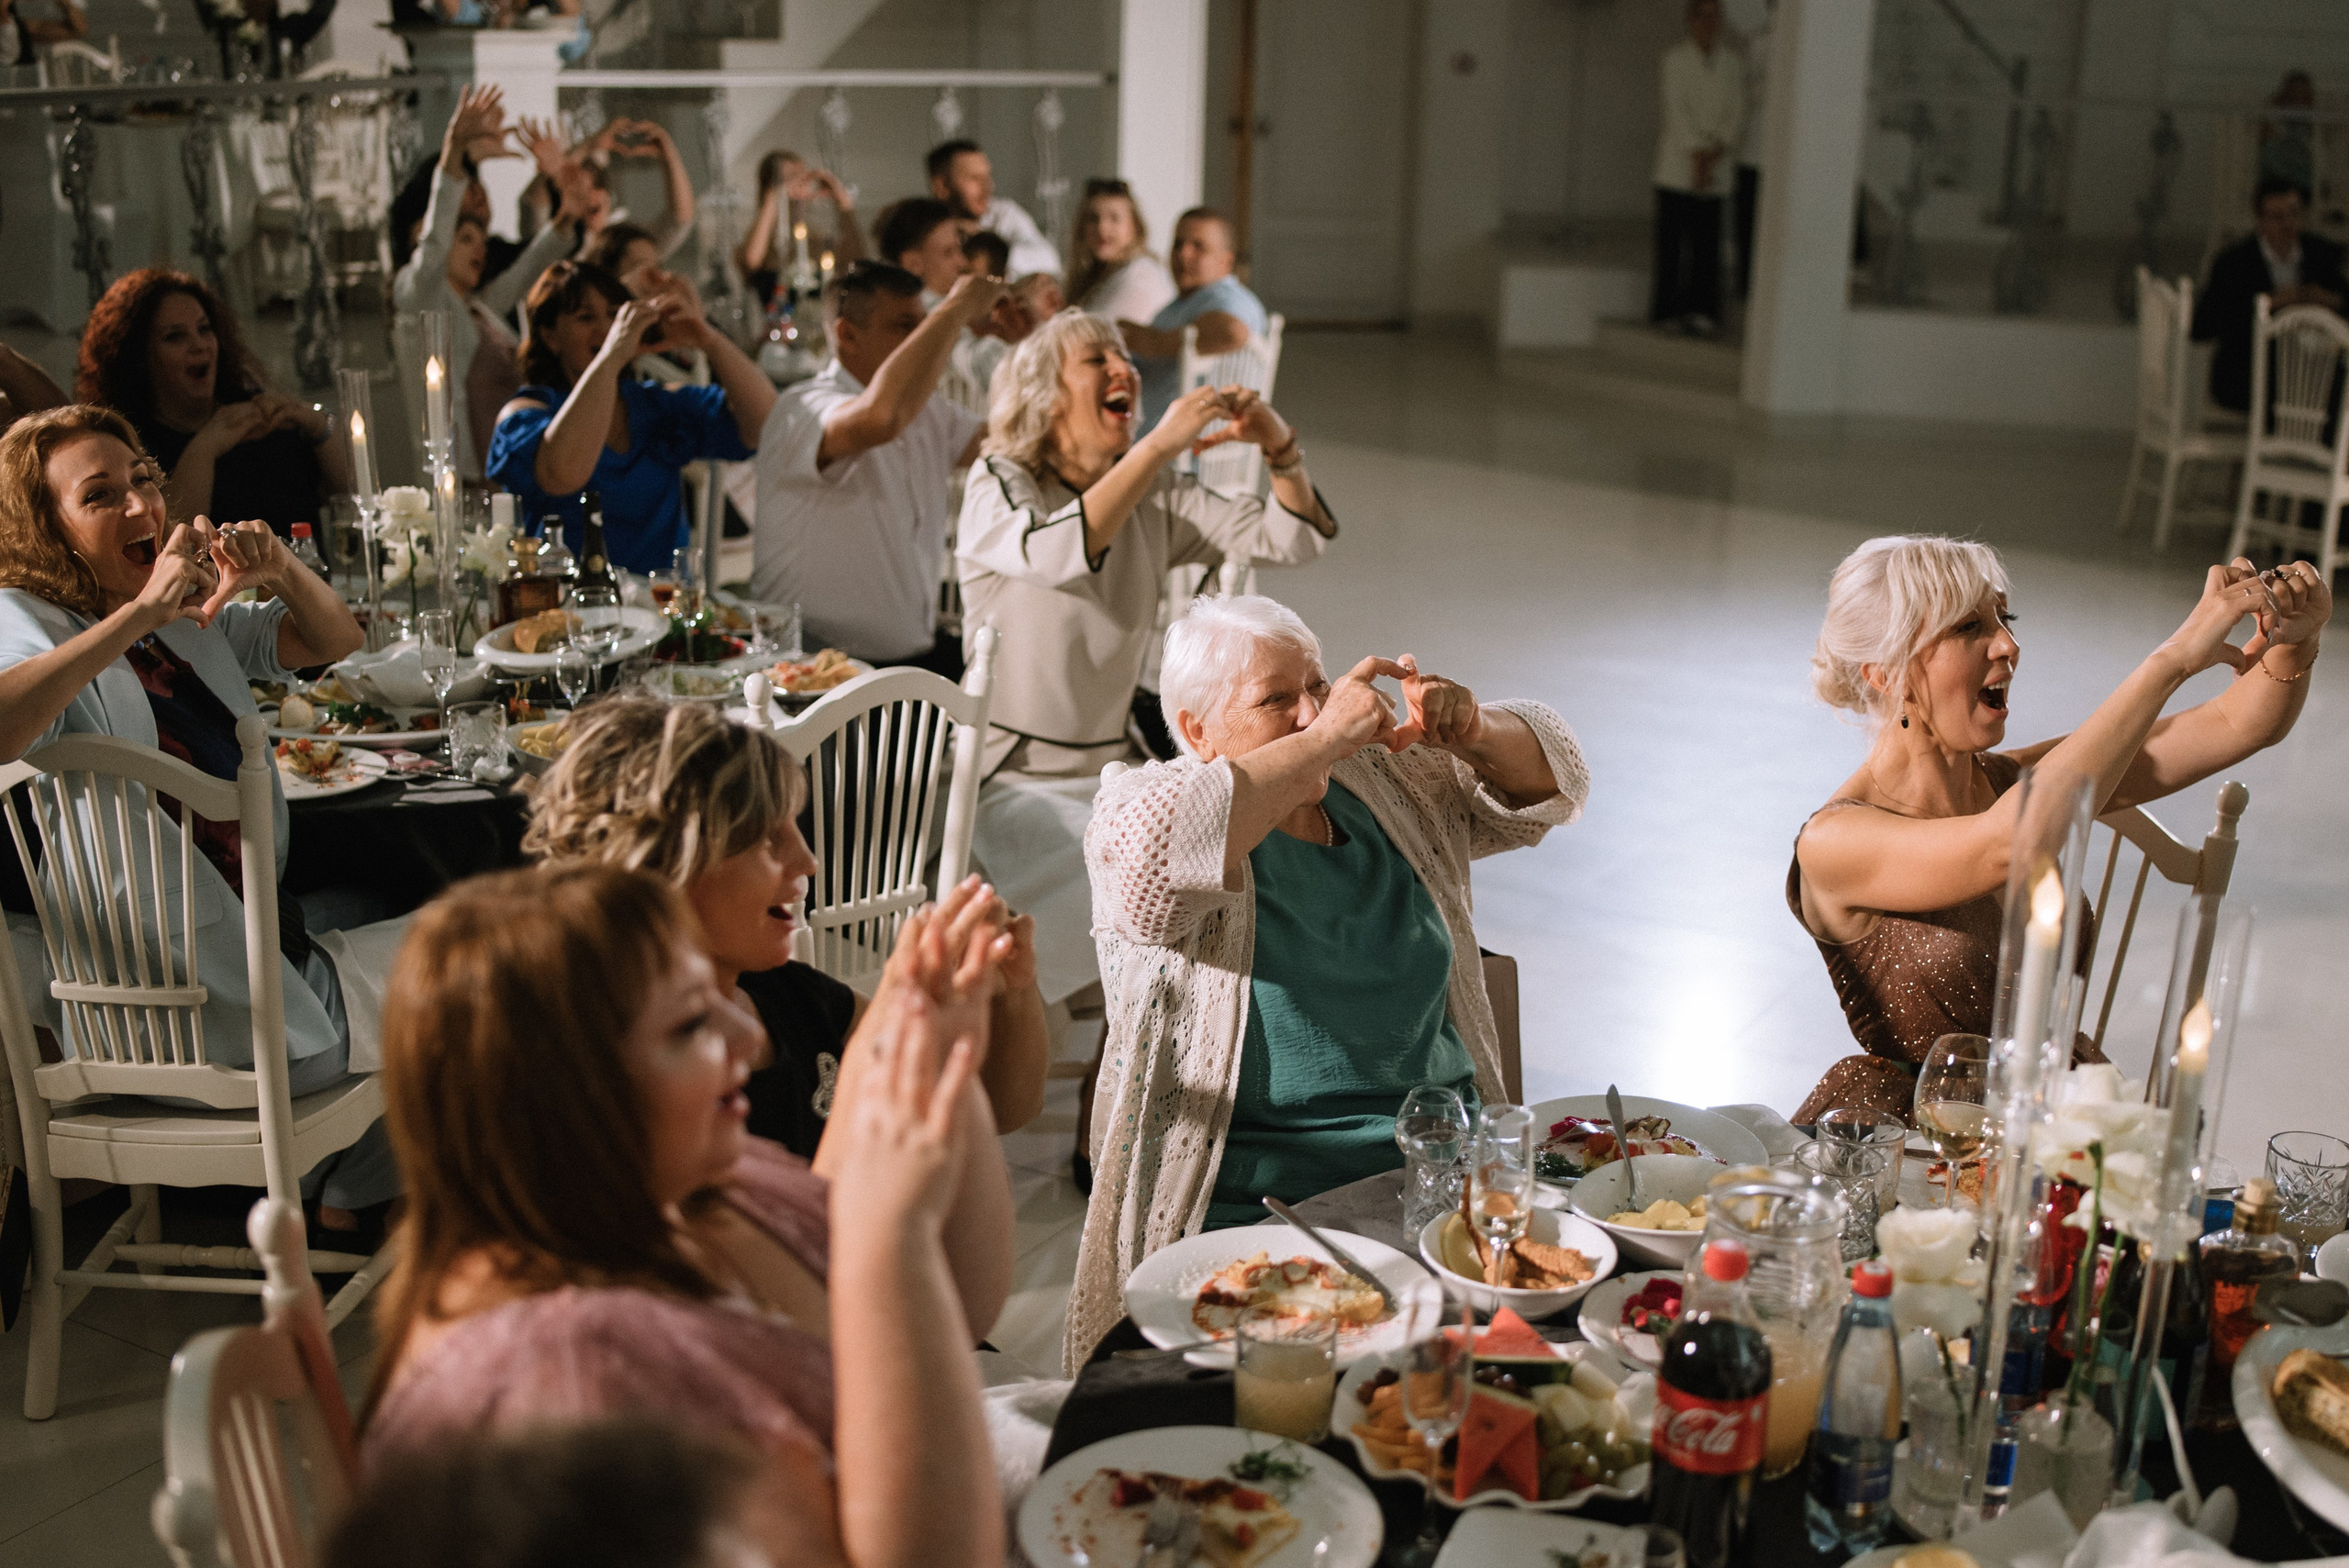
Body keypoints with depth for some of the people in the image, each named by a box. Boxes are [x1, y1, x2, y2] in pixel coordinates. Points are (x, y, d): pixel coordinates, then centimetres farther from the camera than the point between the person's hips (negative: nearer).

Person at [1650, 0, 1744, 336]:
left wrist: (1718, 149, -10)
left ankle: (1702, 311, 3)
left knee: (1707, 241, 0)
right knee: (1672, 236, -2)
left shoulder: (1732, 62, 8)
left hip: (1714, 164, 3)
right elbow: (1677, 109, -7)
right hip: (1678, 165, -3)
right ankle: (1667, 309, 6)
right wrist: (1696, 154, -11)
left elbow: (1737, 114, 6)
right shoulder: (1675, 58, -2)